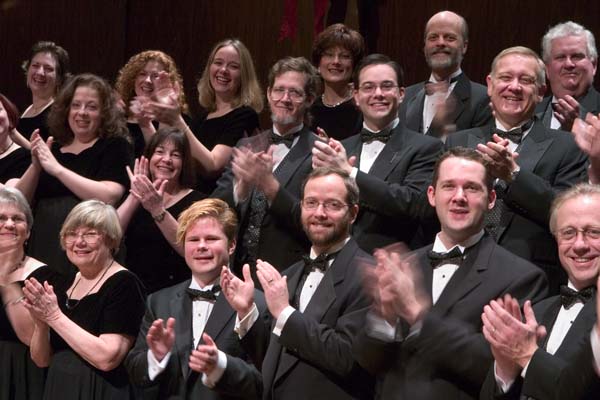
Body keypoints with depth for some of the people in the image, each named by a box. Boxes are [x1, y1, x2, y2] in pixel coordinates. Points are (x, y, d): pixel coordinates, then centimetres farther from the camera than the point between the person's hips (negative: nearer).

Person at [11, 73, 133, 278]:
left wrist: (57, 169, -15)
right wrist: (35, 166, -7)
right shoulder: (50, 149, 15)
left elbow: (109, 197, -15)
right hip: (44, 249, 4)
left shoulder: (115, 146, 2)